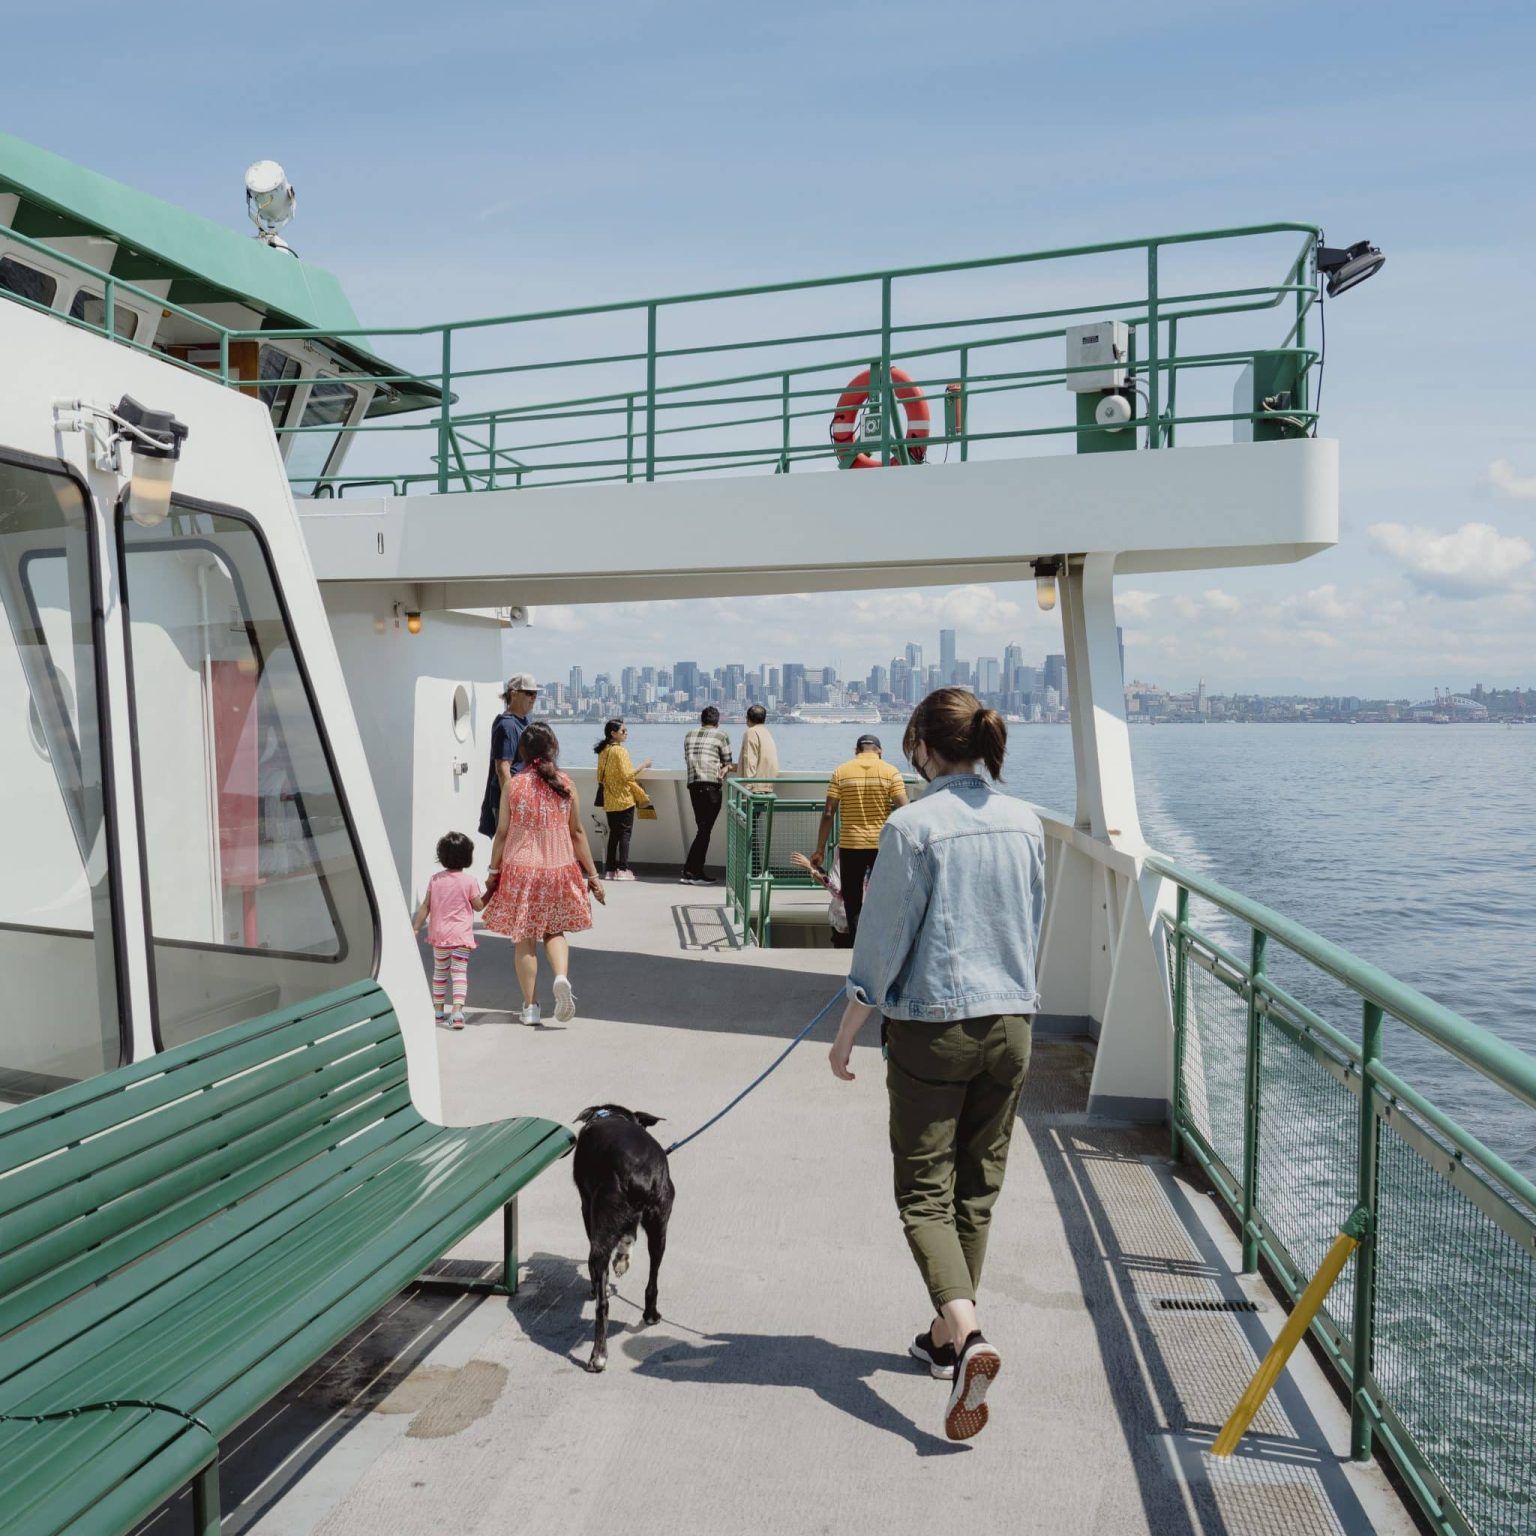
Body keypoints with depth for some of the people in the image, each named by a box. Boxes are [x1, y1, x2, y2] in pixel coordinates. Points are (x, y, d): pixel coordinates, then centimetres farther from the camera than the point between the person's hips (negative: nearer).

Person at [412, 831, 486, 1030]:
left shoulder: (435, 879, 4)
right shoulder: (469, 881, -8)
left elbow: (425, 906, 3)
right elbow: (478, 906, -2)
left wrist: (416, 927, 7)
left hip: (438, 933, 4)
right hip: (461, 934, -4)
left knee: (439, 972, 17)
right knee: (460, 973, -4)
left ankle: (438, 1010, 25)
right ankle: (457, 1010, -18)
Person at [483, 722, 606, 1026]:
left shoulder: (513, 785, -5)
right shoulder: (565, 784, -1)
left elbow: (502, 833, -3)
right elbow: (577, 833, 3)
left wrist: (493, 871, 7)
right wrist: (592, 874, 10)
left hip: (520, 868, -2)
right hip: (559, 868, 2)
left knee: (524, 938, 9)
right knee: (554, 930, 18)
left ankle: (530, 1006, 13)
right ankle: (562, 976, -9)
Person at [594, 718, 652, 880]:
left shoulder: (603, 751, 9)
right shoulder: (620, 751, -14)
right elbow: (626, 775, -18)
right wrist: (643, 765, -10)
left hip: (609, 800, 7)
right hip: (624, 798, -7)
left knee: (613, 833, 12)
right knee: (625, 833, -2)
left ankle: (610, 869, 12)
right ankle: (623, 869, -5)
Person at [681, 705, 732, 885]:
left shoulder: (689, 735, 16)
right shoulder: (721, 735, 2)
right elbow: (728, 763, 2)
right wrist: (725, 769, 24)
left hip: (693, 784, 5)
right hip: (712, 785, -5)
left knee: (703, 828, 11)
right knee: (705, 830, -3)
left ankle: (697, 872, 10)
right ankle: (689, 871, -7)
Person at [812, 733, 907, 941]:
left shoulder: (841, 772, 1)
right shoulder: (890, 772, -1)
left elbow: (828, 813, -3)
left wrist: (820, 849, 2)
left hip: (851, 845, 0)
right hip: (882, 845, 0)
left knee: (853, 904, 9)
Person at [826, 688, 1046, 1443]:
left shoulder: (913, 826, -16)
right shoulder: (1026, 822, 1)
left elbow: (884, 941, -12)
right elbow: (1034, 927, 12)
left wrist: (847, 1032, -2)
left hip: (932, 1026, -6)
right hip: (1011, 1021, 6)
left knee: (925, 1192, 6)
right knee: (977, 1188, 17)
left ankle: (966, 1333, -10)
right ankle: (948, 1337, 32)